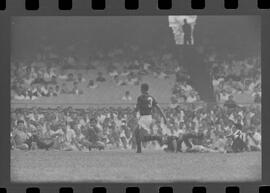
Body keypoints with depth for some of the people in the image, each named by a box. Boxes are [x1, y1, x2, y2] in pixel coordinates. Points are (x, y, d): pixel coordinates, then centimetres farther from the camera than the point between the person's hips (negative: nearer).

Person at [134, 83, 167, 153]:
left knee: (144, 138, -10)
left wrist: (135, 111, 19)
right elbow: (158, 108, 2)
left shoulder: (140, 97, -9)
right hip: (150, 118, 8)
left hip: (143, 118, -8)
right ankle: (139, 149, 21)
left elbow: (136, 109, -7)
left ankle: (157, 137, -30)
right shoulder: (151, 98, 10)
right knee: (137, 132, 23)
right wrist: (164, 118, -1)